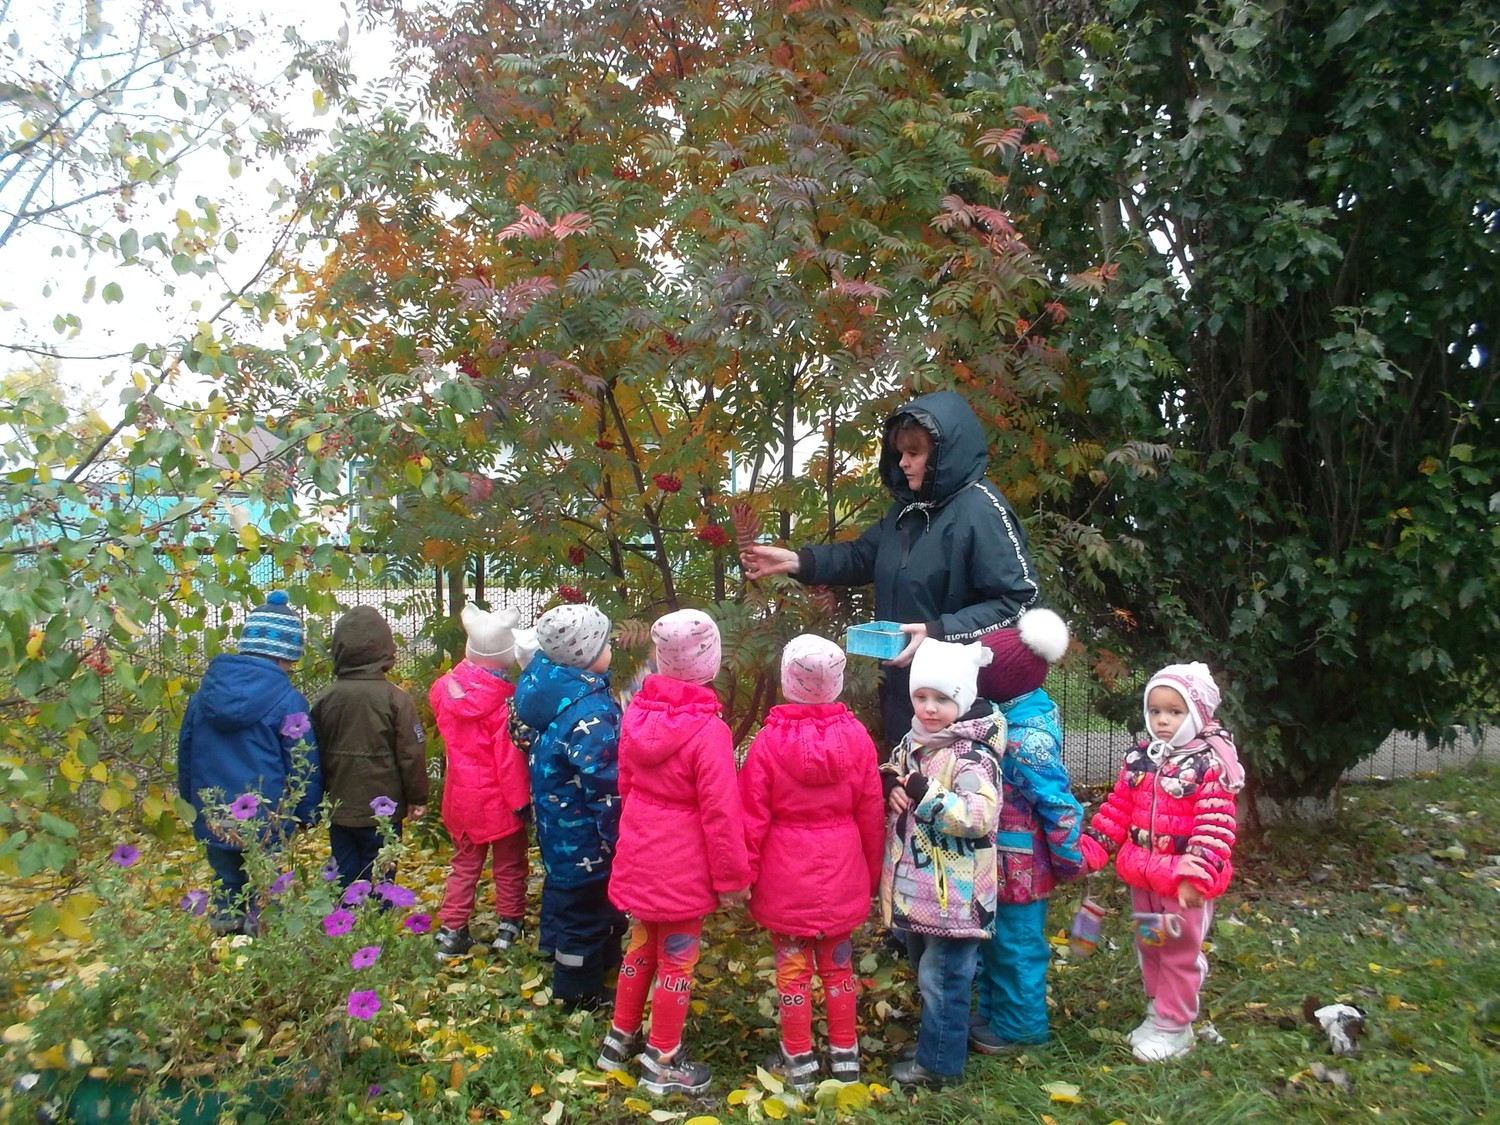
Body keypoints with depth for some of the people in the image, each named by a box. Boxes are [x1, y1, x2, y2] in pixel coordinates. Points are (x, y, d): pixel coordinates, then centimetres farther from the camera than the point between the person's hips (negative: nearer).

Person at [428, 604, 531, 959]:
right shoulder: (504, 700, -23)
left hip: (461, 794, 5)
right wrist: (521, 801, -12)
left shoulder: (444, 689, -6)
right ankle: (509, 926, 25)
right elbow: (509, 757, -21)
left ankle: (452, 931, 20)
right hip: (498, 797, -5)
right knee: (509, 864, 14)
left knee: (465, 863, 19)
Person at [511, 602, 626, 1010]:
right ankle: (580, 994, 26)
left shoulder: (541, 682, -5)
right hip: (585, 836, -9)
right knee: (587, 908, 9)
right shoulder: (589, 712, -32)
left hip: (556, 821, 9)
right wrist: (617, 840, -16)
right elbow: (607, 788, -27)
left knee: (564, 891, 28)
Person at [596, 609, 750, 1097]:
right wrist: (732, 877, -9)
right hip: (683, 866, -6)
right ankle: (662, 1063, 25)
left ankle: (620, 1038, 39)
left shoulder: (638, 713, -4)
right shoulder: (707, 730, -24)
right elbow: (720, 813, -20)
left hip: (639, 856, 6)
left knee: (641, 945, 24)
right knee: (676, 959, 10)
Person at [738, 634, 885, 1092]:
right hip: (841, 873, 2)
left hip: (785, 875, -2)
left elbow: (752, 815, -9)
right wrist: (872, 874, 12)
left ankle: (799, 1062, 21)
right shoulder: (856, 737, -8)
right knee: (838, 964, 18)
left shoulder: (769, 740, -14)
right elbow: (871, 814, 0)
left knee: (793, 966, 10)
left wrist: (745, 872, 2)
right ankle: (845, 1055, 29)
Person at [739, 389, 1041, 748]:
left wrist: (938, 632, -26)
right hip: (903, 684, 8)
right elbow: (863, 555, 16)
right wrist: (794, 561, 3)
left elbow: (1021, 598, -21)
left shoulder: (981, 512, -18)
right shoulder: (909, 506, 8)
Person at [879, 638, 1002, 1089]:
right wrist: (891, 788, -4)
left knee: (942, 976, 2)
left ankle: (939, 1063, 17)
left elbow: (979, 817, -30)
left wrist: (923, 793, -28)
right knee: (923, 968, 22)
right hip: (917, 886, 9)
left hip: (954, 893, -9)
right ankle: (934, 1043, 39)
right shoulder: (913, 743, 6)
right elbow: (892, 785, 20)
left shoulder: (972, 755, -20)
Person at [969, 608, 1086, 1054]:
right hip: (998, 860, 9)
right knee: (993, 939, 22)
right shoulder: (1012, 713, -1)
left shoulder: (1027, 739, -28)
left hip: (1017, 863, -9)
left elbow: (1061, 804, -23)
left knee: (1016, 944, 9)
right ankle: (993, 1012, 39)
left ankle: (1019, 1028, 26)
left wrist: (1069, 861, -14)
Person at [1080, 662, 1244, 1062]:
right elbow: (1117, 809, 9)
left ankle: (1173, 1026, 20)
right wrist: (1091, 850, 3)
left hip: (1184, 882, -6)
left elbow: (1214, 828, -19)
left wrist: (1196, 875, -27)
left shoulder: (1211, 766, -15)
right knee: (1148, 946, 19)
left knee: (1180, 952, 8)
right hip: (1143, 875, 6)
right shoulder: (1140, 760, 4)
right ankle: (1158, 1009, 36)